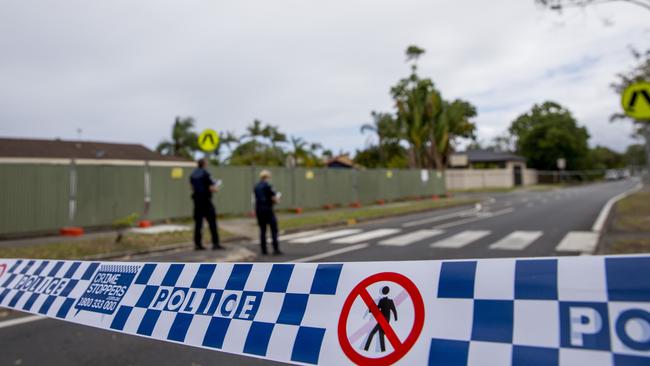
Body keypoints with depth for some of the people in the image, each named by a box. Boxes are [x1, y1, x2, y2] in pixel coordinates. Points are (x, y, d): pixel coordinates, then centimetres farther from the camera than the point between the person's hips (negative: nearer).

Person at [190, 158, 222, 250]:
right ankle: (215, 243, -3)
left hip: (197, 201, 6)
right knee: (212, 223, -1)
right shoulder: (205, 174, -11)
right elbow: (212, 189, -14)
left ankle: (197, 244, 9)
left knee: (198, 223, 9)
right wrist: (216, 187, 6)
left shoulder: (192, 175, 8)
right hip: (206, 201, -6)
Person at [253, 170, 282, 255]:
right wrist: (276, 200, 9)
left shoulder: (256, 186, 11)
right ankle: (276, 249, -5)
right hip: (267, 209, -7)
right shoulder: (267, 186, -10)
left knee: (262, 230, 10)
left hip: (258, 209, 7)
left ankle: (264, 250, 10)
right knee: (274, 229, -1)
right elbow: (274, 198, -12)